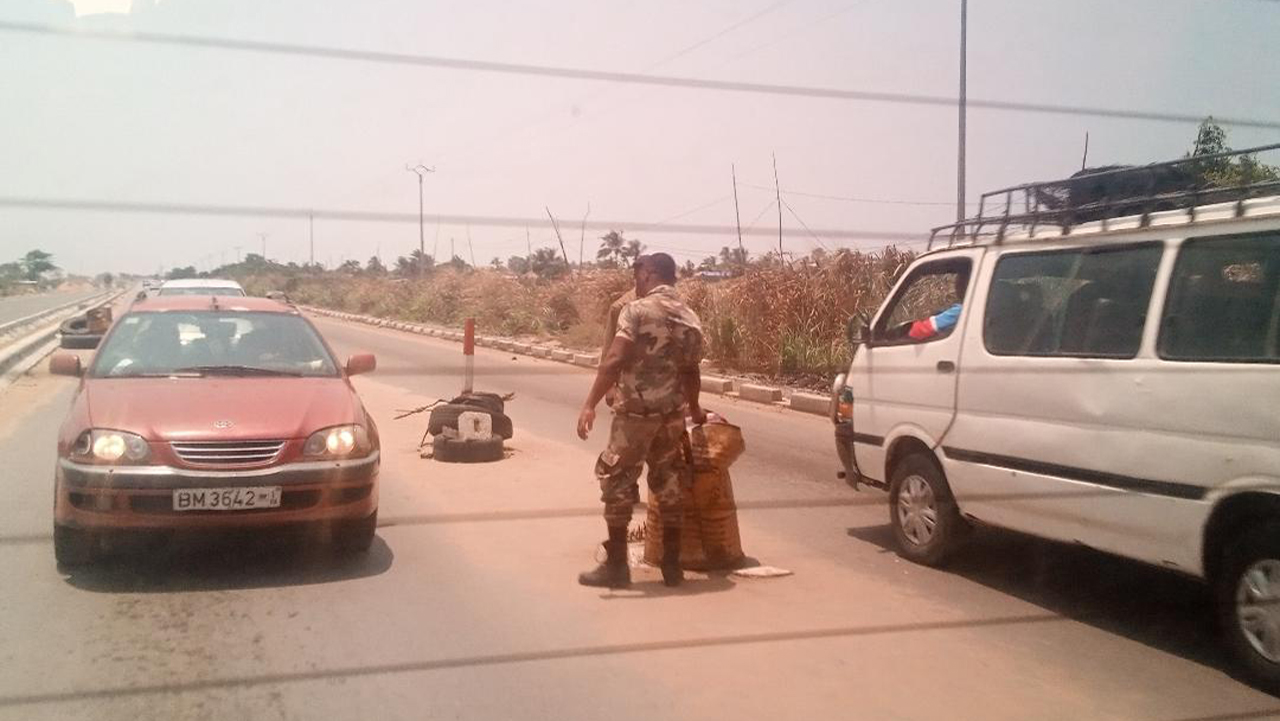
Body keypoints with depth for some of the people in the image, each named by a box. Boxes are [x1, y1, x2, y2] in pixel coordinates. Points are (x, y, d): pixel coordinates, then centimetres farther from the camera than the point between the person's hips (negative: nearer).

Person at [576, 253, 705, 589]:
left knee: (616, 479, 4)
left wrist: (590, 404, -19)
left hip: (636, 410, -6)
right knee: (668, 483, 15)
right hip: (672, 412, 6)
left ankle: (616, 565, 5)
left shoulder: (637, 310, -9)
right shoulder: (690, 319, 9)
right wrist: (694, 409, 33)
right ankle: (672, 564, 20)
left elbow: (614, 360, -19)